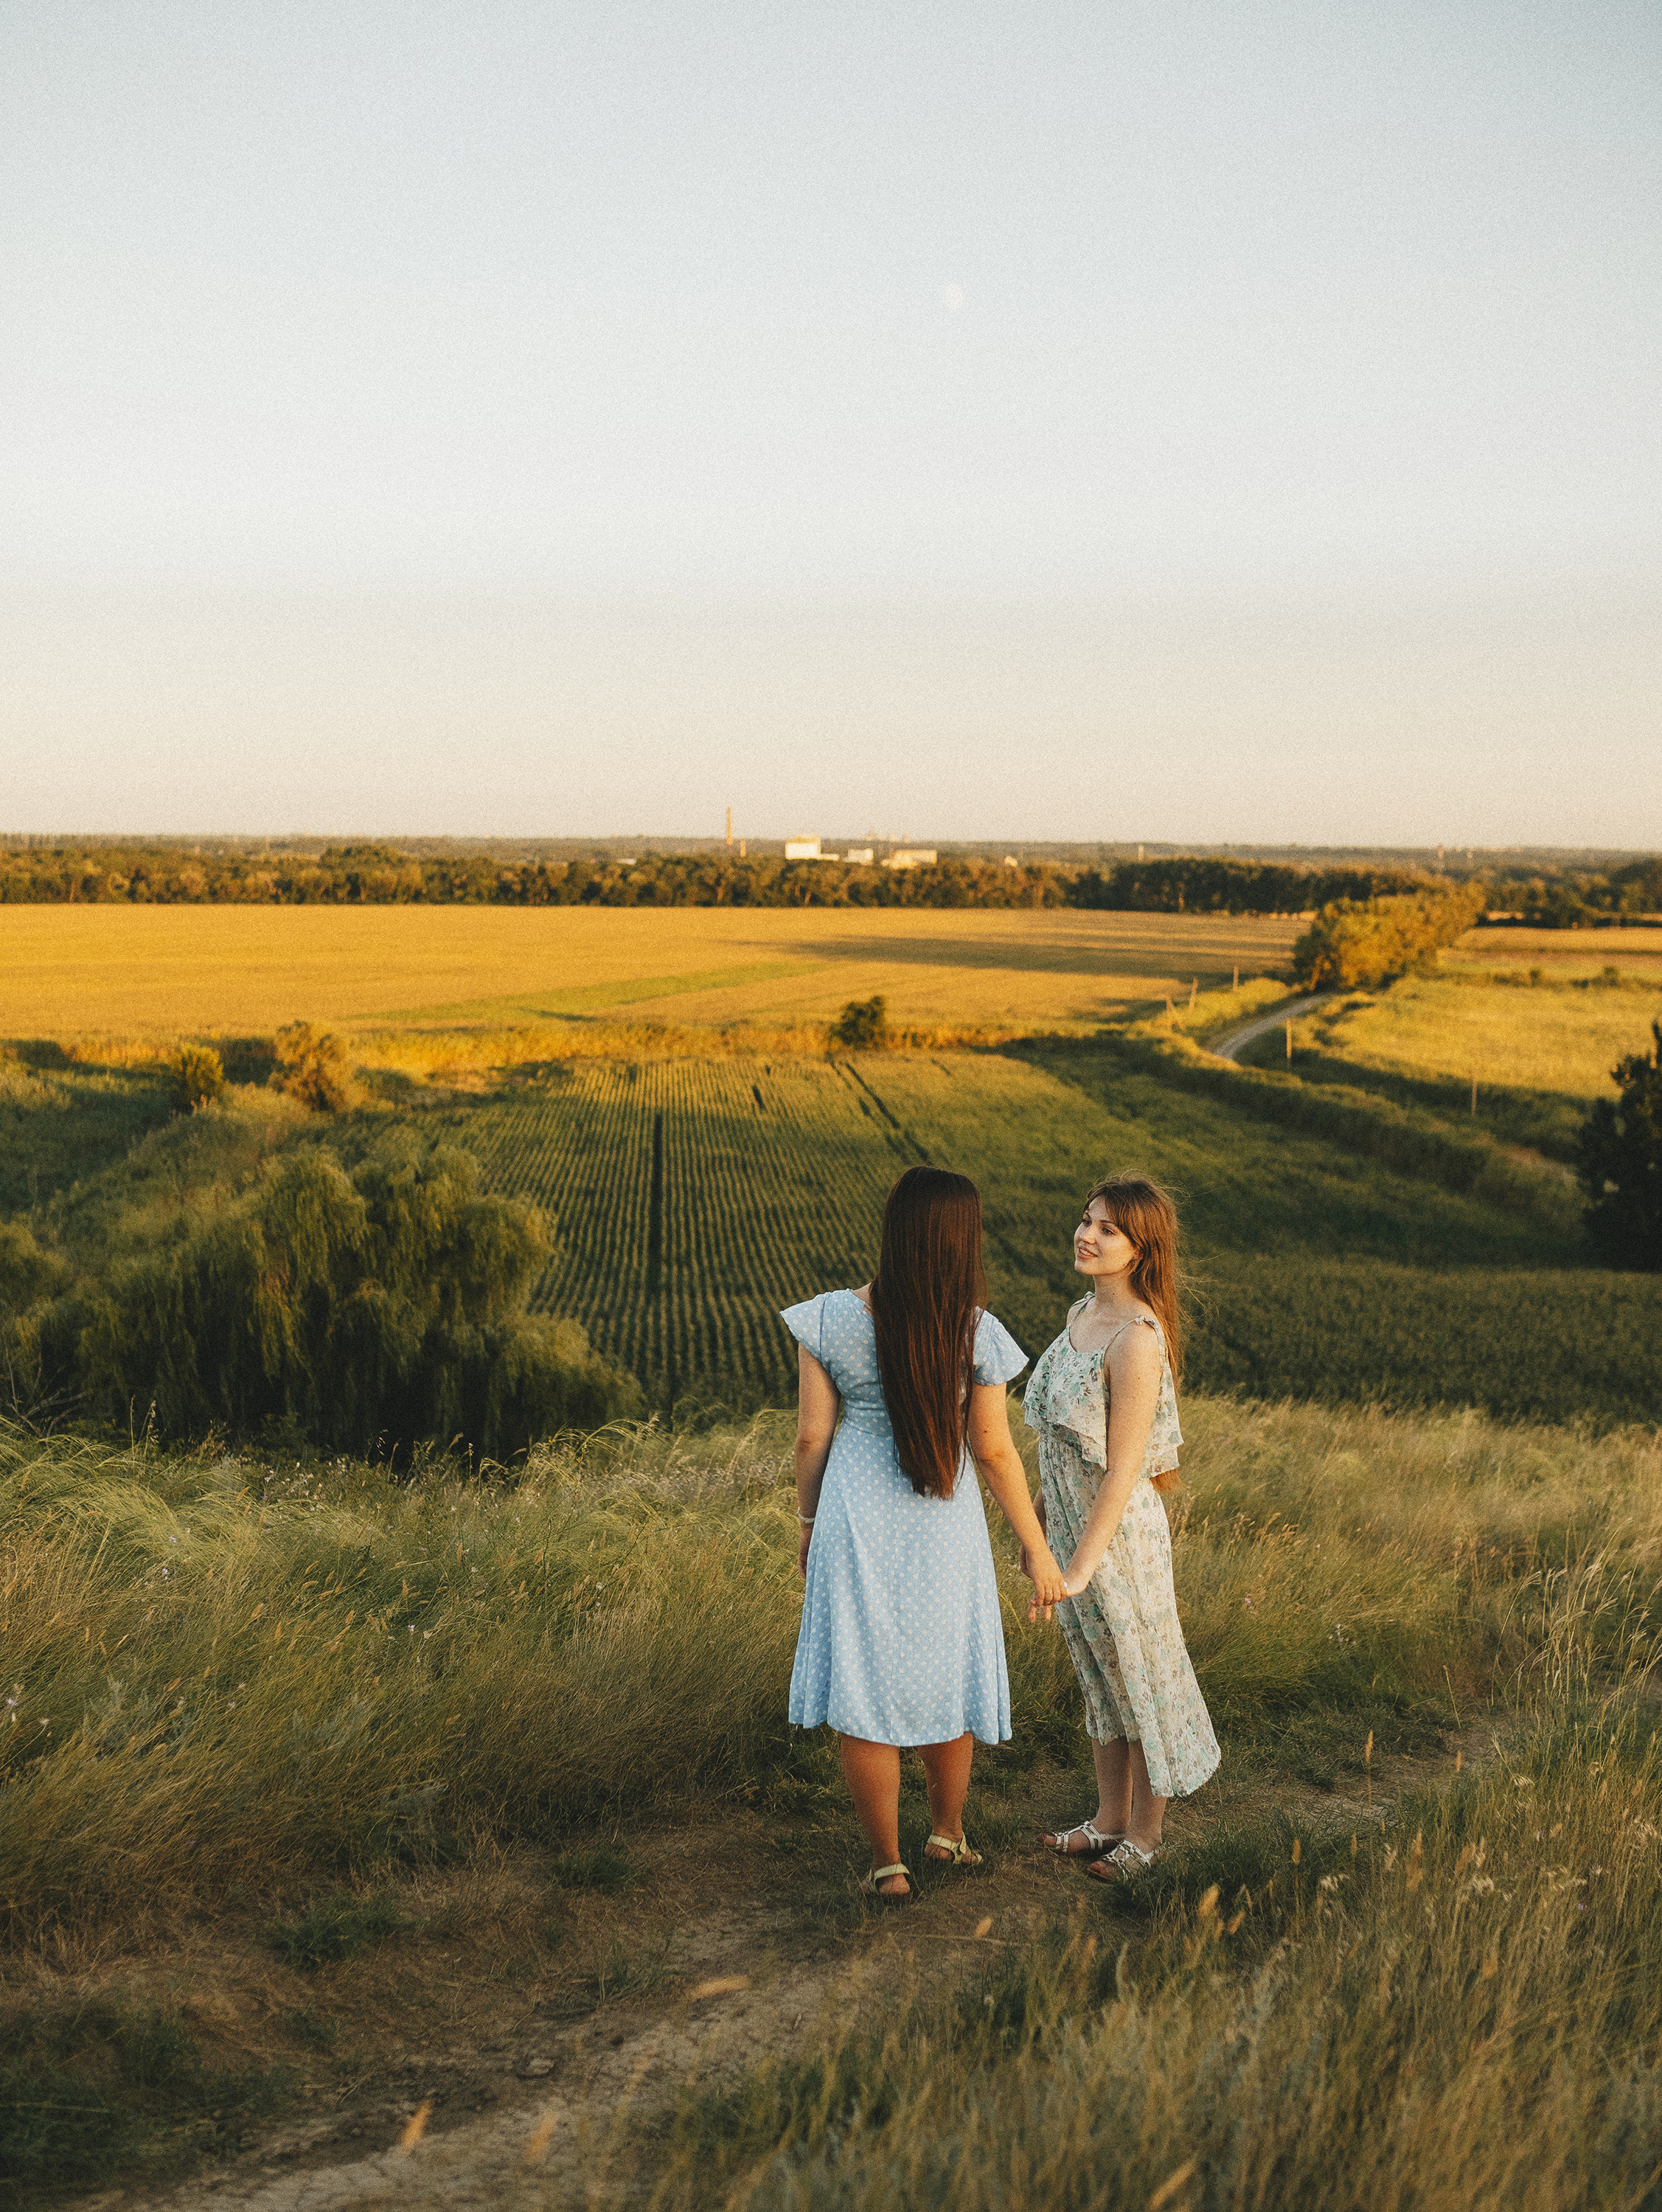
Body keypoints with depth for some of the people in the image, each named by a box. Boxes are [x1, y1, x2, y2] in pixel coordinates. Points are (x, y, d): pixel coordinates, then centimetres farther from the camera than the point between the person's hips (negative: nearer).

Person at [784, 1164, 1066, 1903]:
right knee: (949, 1679, 21)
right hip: (944, 1531, 1)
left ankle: (888, 1864, 19)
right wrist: (1036, 1549, 5)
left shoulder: (831, 1320, -13)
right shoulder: (976, 1334, -13)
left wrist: (809, 1523, 11)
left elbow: (812, 1436, -6)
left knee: (864, 1696, 11)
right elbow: (994, 1451, -7)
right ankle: (948, 1832, 38)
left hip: (857, 1522, -1)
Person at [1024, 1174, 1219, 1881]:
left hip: (1119, 1531, -8)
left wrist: (1080, 1567, -22)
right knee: (1097, 1679, 20)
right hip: (1072, 1522, 8)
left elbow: (1123, 1470, -24)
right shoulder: (1083, 1313, 2)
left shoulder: (1137, 1340, -25)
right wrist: (1040, 1518, 17)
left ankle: (1144, 1837, 25)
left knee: (1141, 1681, 9)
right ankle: (1109, 1819, 36)